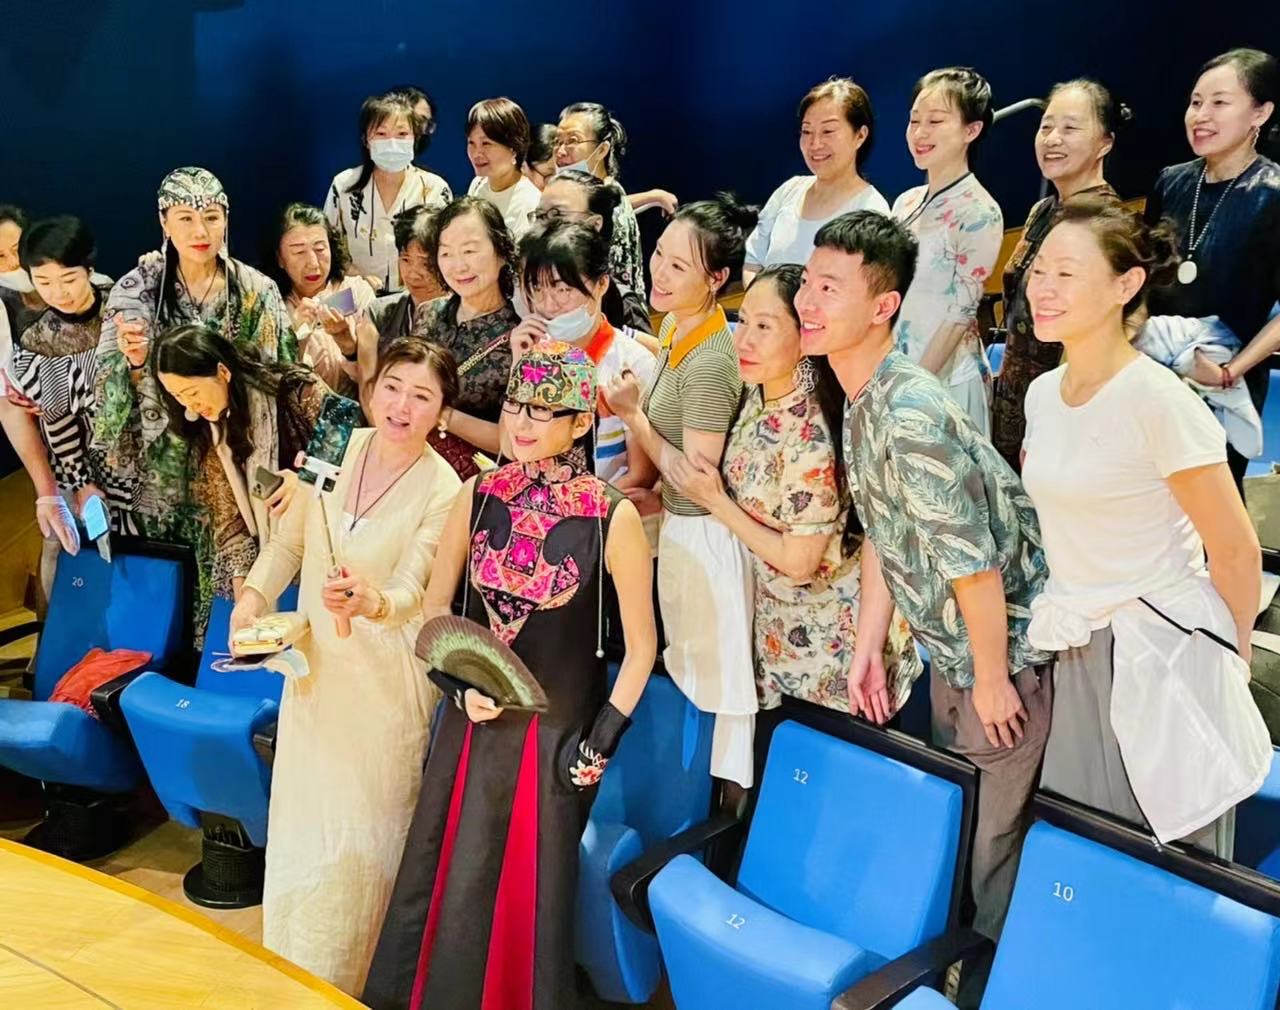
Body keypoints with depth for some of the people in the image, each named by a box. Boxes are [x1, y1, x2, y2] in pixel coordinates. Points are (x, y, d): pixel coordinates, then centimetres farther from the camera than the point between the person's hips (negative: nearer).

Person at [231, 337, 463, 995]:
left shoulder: (442, 491, -16)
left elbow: (409, 595, -21)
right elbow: (290, 539, 7)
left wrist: (369, 602, -42)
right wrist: (253, 596, -8)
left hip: (385, 681, -5)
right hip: (315, 666, 5)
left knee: (362, 832, 7)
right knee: (301, 820, 17)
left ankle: (347, 980, 28)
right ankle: (291, 969, 39)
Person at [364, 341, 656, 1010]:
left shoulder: (613, 516, -13)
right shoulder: (479, 495, -2)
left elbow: (641, 645, -7)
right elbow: (435, 607, 7)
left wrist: (602, 742, -8)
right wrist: (462, 685, -8)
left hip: (557, 730, -3)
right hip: (472, 721, 3)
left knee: (531, 891, 10)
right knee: (442, 878, 14)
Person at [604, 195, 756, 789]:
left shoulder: (711, 363, -26)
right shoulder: (674, 324, 3)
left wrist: (632, 414, -16)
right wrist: (653, 493, 8)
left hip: (704, 536, -10)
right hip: (678, 524, 10)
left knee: (717, 676, 6)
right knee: (687, 669, 21)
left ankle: (732, 805, 23)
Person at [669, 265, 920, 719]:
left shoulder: (811, 438, -31)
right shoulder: (760, 393, -8)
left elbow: (798, 562, -24)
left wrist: (715, 501, -20)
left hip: (826, 633, -8)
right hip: (778, 617, 8)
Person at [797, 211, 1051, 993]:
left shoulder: (912, 414, -30)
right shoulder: (860, 400, 1)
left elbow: (974, 561, -27)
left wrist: (992, 679, -18)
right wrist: (867, 648, 11)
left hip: (1004, 644, -9)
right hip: (948, 639, 9)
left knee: (995, 830, 8)